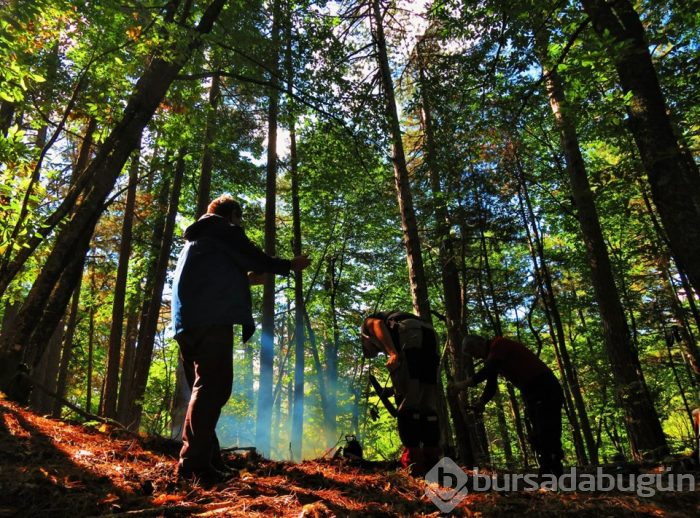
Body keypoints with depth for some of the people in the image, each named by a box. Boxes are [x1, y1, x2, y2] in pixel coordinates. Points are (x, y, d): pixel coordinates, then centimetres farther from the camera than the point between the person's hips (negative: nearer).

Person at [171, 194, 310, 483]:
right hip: (212, 320, -9)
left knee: (204, 390, 11)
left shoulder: (196, 239, 31)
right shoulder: (225, 230, 5)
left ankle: (200, 462, 13)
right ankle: (195, 465, -16)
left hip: (189, 322, 9)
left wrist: (246, 279, 41)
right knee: (212, 389, -12)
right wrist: (290, 265, 15)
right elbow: (255, 258, 1)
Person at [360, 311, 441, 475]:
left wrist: (393, 354, -16)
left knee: (406, 402, -3)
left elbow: (378, 324, -2)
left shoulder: (367, 323, 26)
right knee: (428, 405, 9)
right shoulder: (395, 319, 42)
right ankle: (432, 462, 10)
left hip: (409, 337, -7)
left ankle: (414, 462, -5)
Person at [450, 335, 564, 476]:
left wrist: (465, 383, -38)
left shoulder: (498, 344, -14)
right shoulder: (491, 356, 13)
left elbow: (490, 369, -31)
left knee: (548, 435, -13)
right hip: (532, 391, 10)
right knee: (537, 437, 9)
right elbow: (491, 386, 11)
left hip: (545, 387, -10)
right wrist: (480, 403, -5)